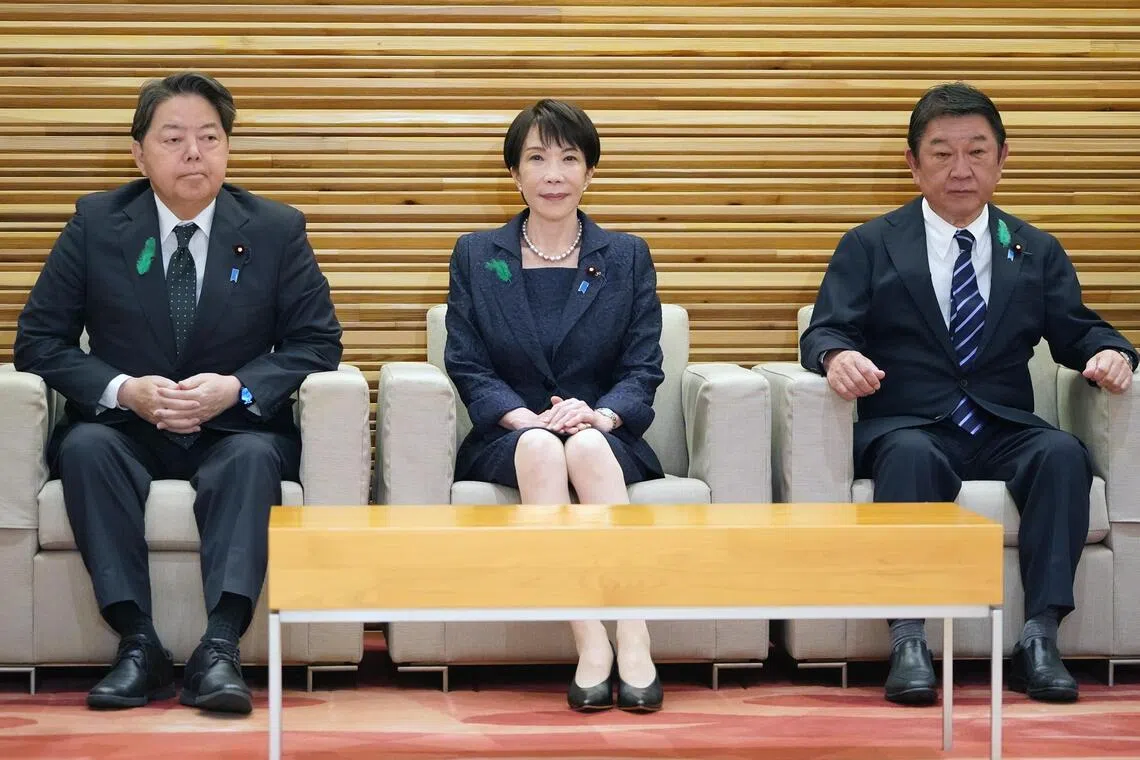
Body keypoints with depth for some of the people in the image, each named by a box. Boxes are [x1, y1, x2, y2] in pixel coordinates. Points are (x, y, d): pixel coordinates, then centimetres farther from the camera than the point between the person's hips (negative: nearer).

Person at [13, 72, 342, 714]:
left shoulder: (277, 229, 4)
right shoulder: (95, 225, 4)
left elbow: (317, 342, 2)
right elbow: (39, 340, 2)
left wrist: (236, 389, -17)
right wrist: (124, 390, -16)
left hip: (235, 429, -1)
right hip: (125, 430, 1)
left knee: (254, 457, -35)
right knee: (84, 447, -33)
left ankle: (221, 648, -42)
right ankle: (138, 644, -35)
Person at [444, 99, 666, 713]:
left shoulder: (627, 258, 13)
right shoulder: (475, 257, 13)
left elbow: (643, 371, 4)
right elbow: (466, 367, 3)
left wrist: (600, 414, -19)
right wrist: (524, 418, -17)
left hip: (606, 438, 0)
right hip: (506, 441, 0)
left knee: (585, 444, -36)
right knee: (539, 446, -36)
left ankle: (634, 640, -43)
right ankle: (590, 646, -41)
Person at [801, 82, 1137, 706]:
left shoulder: (1037, 252, 20)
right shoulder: (870, 246, 13)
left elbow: (1075, 331, 11)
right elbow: (826, 328, 2)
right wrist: (837, 355, -24)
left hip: (1005, 431, 2)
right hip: (906, 426, -2)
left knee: (1063, 454, -31)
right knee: (912, 457, -38)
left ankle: (1040, 637, -32)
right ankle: (909, 641, -40)